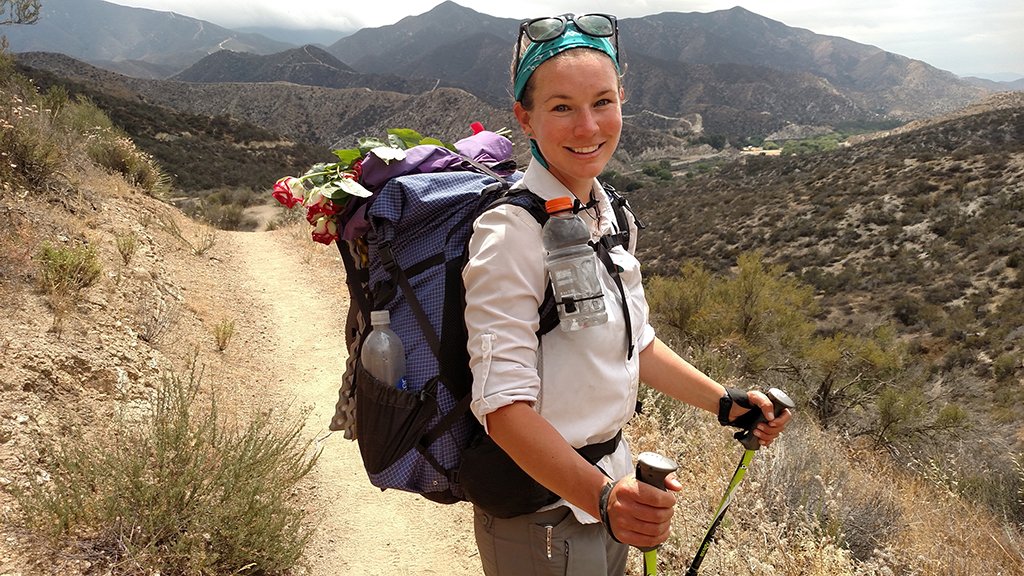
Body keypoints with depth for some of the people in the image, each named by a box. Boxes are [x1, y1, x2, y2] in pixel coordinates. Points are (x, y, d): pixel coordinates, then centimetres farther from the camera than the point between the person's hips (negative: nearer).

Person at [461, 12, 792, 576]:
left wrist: (724, 401, 6)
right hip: (544, 517, -7)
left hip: (610, 487, 7)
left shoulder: (608, 211, 1)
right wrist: (602, 497, -38)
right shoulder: (511, 231, -23)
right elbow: (504, 404, -27)